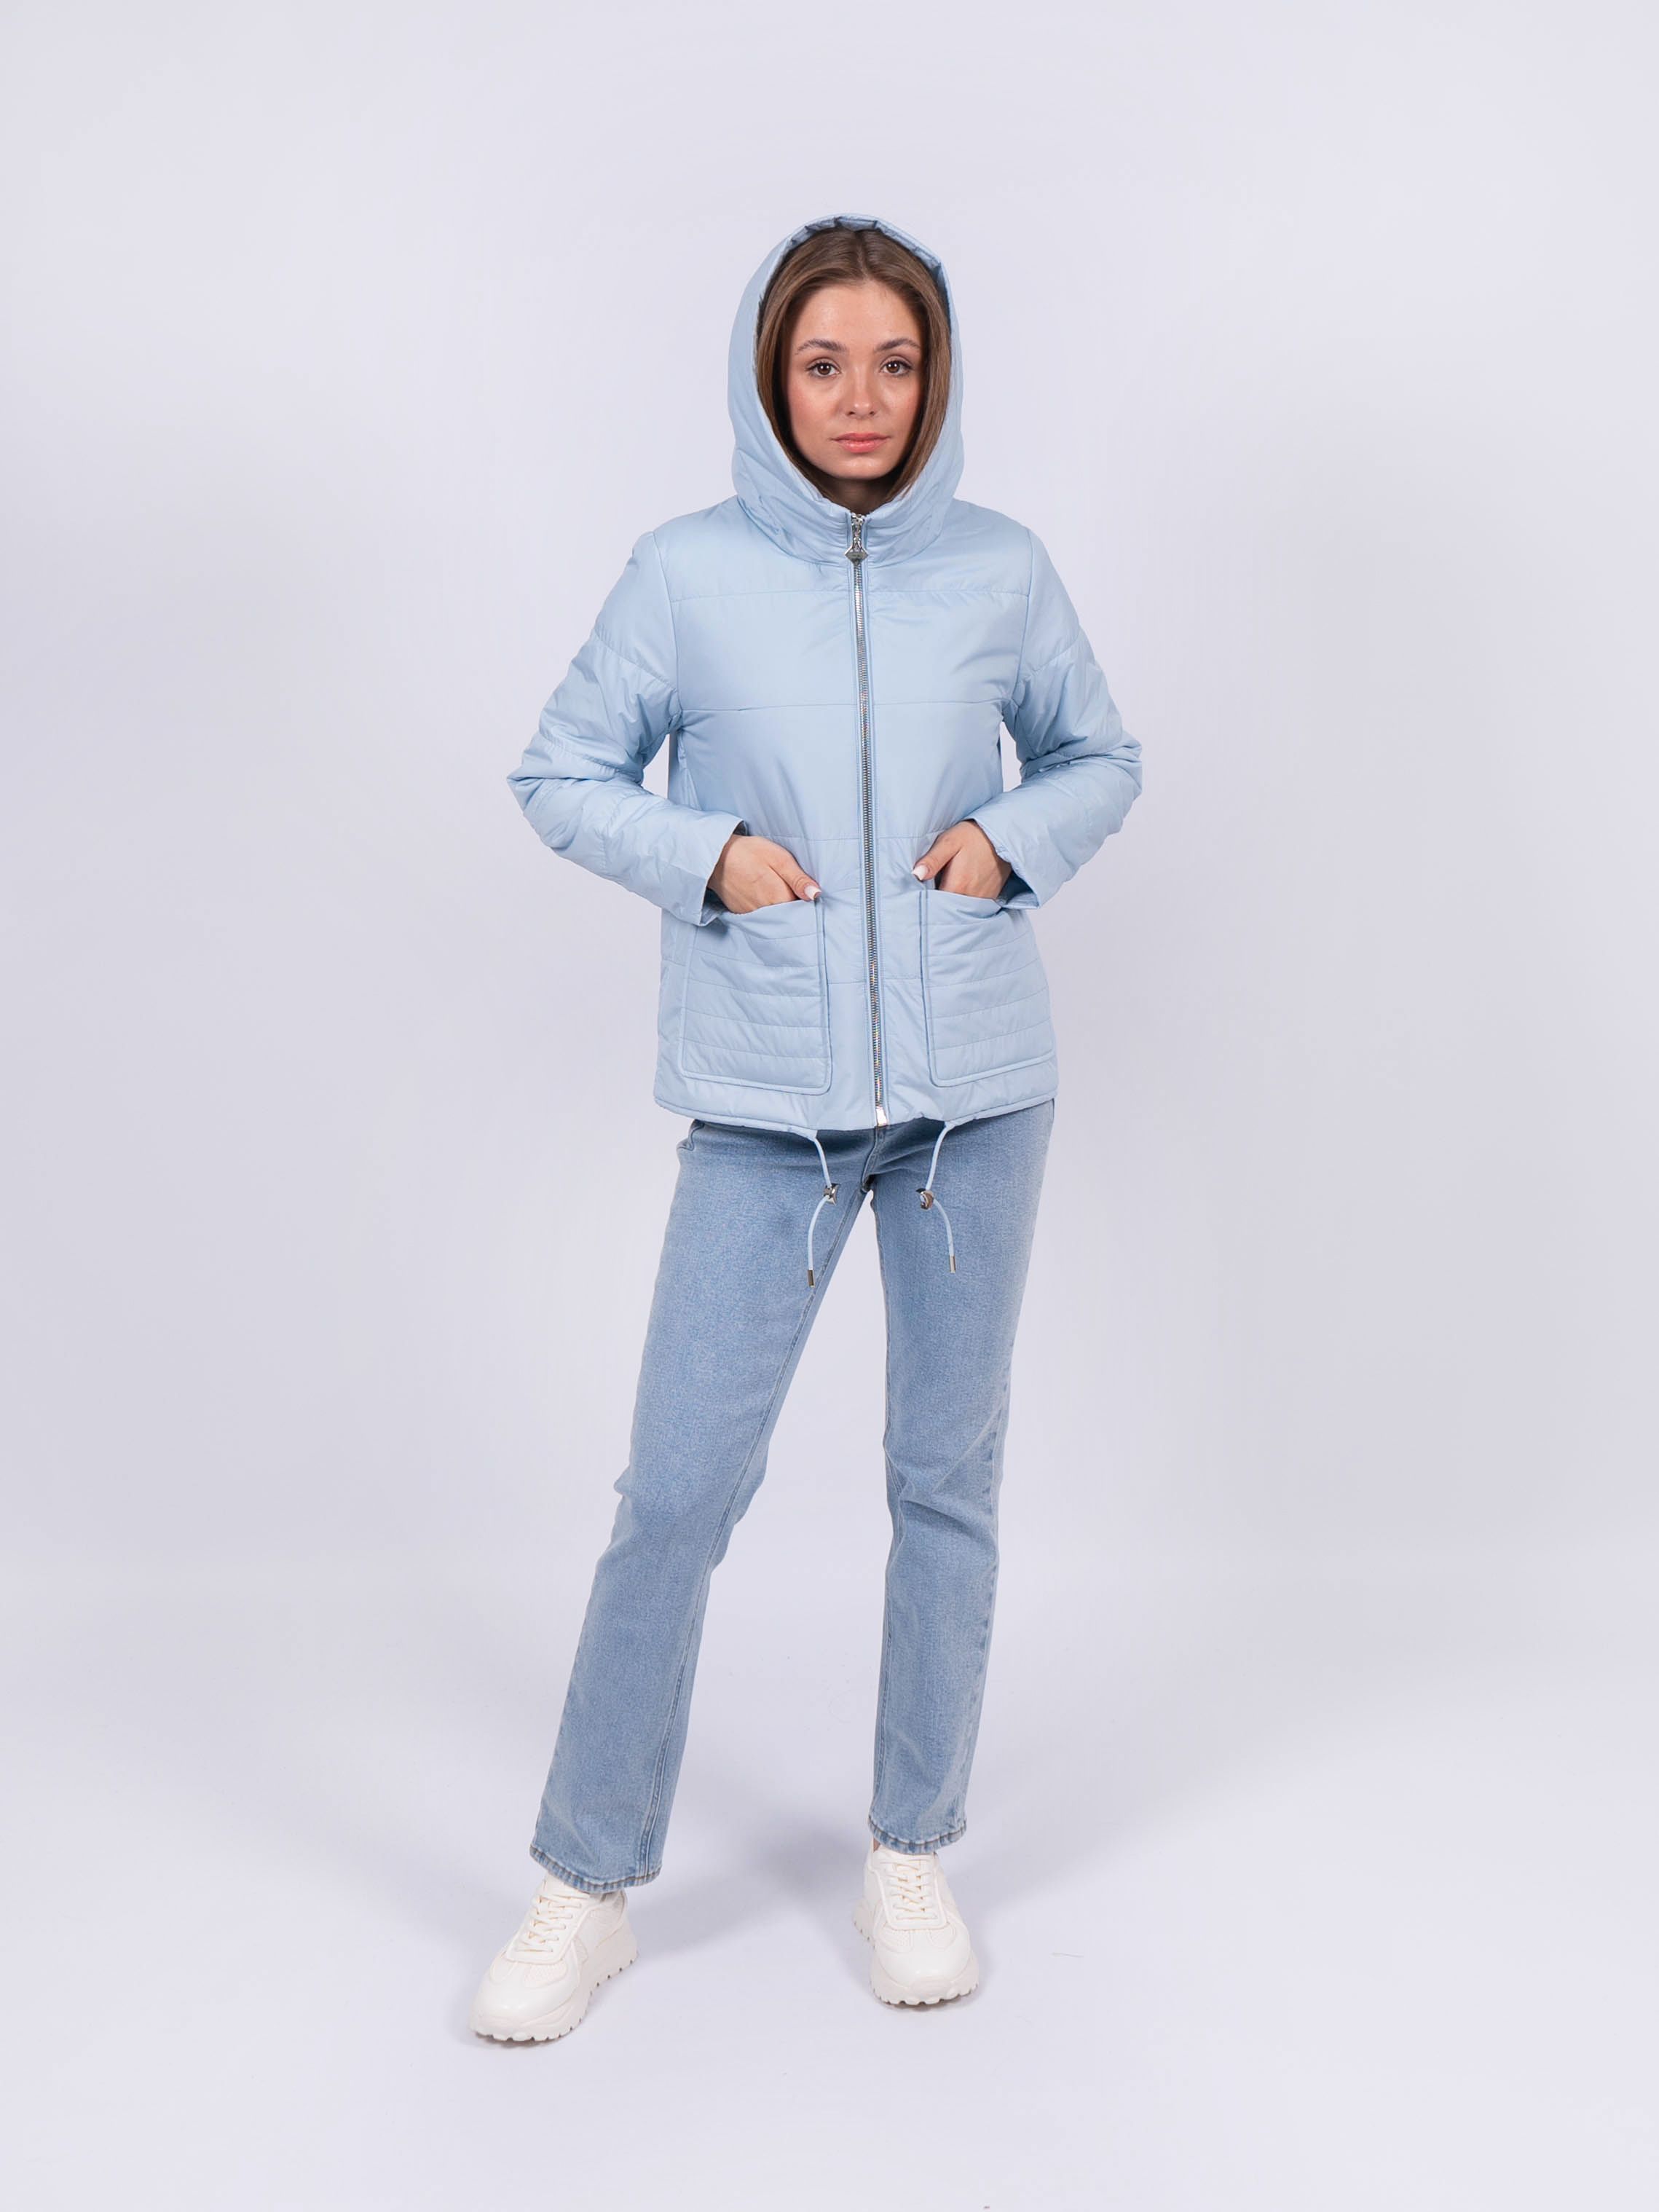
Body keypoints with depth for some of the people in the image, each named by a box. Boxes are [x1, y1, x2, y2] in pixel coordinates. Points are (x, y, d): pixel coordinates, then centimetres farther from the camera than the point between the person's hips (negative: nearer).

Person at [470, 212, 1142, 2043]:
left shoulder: (1003, 571, 4)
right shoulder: (687, 573, 0)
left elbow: (1101, 759, 16)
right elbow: (560, 775, 7)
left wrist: (1012, 835, -4)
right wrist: (706, 851, -10)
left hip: (977, 1086, 2)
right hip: (765, 1102, -2)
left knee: (949, 1474, 11)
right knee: (678, 1485, -2)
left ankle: (912, 1854, 30)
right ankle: (587, 1883, 18)